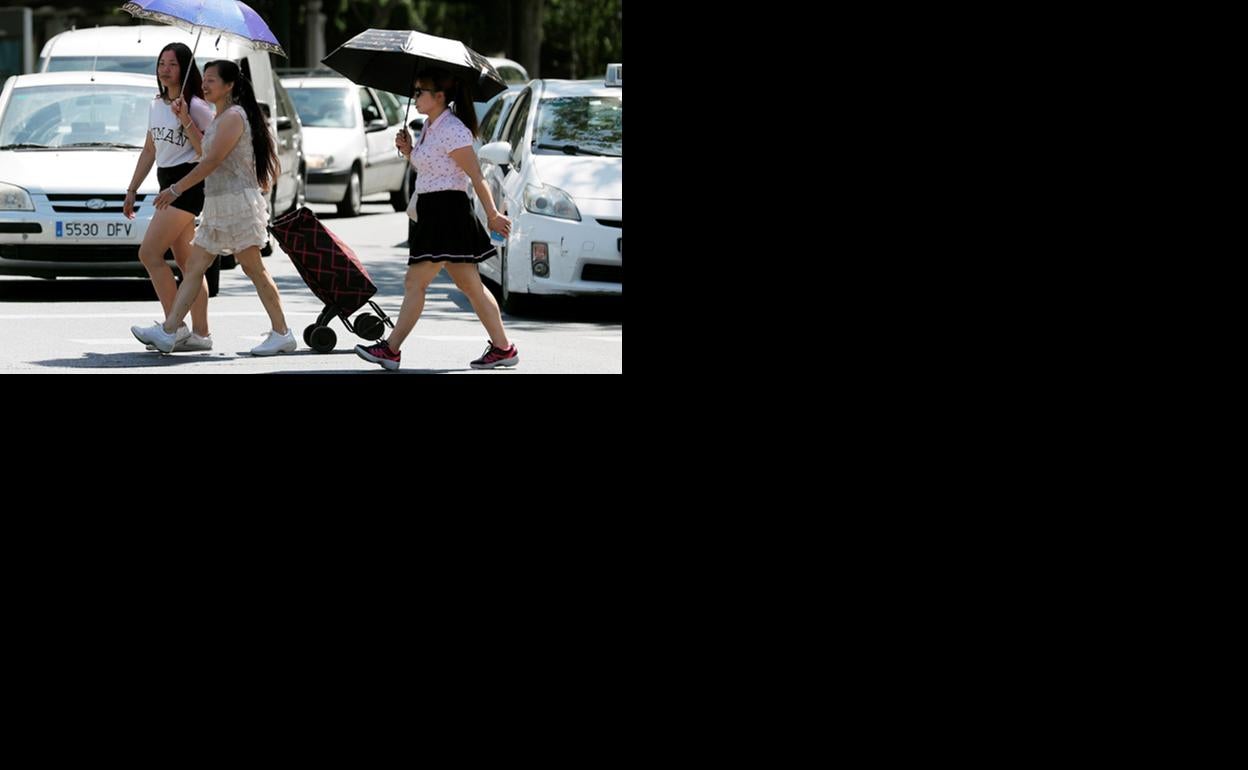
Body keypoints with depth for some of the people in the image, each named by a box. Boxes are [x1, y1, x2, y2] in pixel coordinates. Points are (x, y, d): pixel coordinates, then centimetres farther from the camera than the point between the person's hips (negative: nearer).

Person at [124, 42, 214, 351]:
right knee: (187, 262, 6)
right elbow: (149, 152, 22)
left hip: (188, 183, -8)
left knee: (149, 253, -13)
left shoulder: (197, 107, -9)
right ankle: (200, 333, 6)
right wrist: (132, 191, 21)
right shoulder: (156, 105, 15)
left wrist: (185, 120, -22)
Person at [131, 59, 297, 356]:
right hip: (217, 205, 10)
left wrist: (176, 189, -19)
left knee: (254, 269, -7)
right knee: (194, 267, 4)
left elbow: (213, 160, -20)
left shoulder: (233, 116, -13)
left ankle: (282, 334, -2)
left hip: (237, 201, -10)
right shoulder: (219, 119, 18)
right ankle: (168, 332, 0)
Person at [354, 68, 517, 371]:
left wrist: (492, 215, -17)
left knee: (414, 282, -8)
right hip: (433, 214, 10)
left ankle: (391, 349, -7)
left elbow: (476, 177, -16)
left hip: (447, 211, -10)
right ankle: (502, 348, 11)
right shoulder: (430, 127, 15)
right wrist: (408, 151, 6)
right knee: (471, 286, 9)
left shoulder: (453, 130, -15)